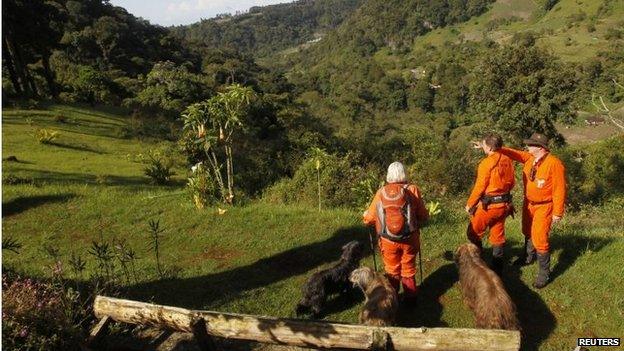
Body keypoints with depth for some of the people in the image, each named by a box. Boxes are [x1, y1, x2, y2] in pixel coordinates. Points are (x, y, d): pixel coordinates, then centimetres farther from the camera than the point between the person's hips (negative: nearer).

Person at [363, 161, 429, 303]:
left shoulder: (381, 192, -7)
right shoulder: (412, 190, -10)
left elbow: (369, 218, -2)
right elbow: (424, 216, -5)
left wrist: (365, 215, 21)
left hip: (388, 240, 1)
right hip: (409, 239, 0)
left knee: (392, 271, 19)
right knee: (408, 270, 19)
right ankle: (410, 298, 31)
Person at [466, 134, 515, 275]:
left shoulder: (486, 163, -19)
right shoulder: (507, 160, 1)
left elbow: (479, 187, -15)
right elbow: (511, 182, 11)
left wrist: (469, 204, -4)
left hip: (489, 205, -7)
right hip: (504, 204, 7)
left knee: (473, 233, 11)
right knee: (498, 236, 16)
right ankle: (497, 268, 24)